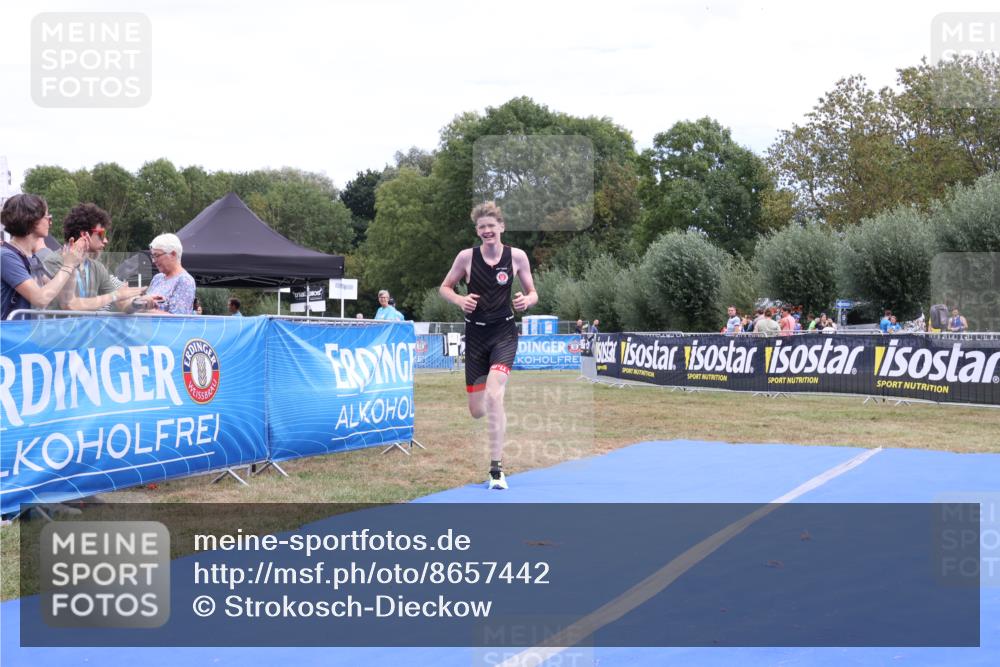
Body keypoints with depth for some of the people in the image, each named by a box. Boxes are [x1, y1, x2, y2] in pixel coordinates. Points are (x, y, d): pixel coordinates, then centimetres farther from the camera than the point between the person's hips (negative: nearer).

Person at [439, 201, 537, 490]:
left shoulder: (517, 256, -4)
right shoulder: (466, 256, -4)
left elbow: (533, 293, 5)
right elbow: (444, 287, 7)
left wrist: (527, 300, -18)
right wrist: (460, 300, -14)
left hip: (504, 333, -2)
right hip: (475, 334, 2)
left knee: (494, 394, -23)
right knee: (477, 411, 5)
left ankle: (496, 469, -16)